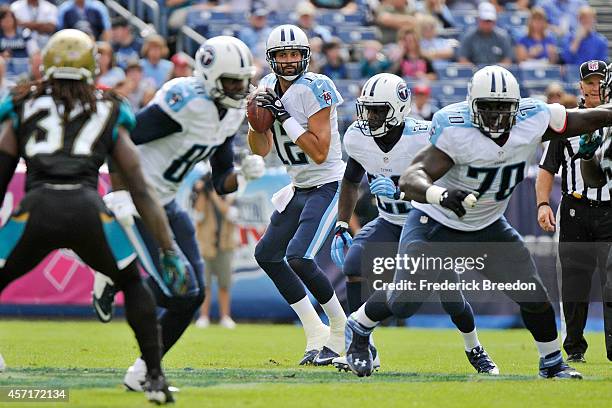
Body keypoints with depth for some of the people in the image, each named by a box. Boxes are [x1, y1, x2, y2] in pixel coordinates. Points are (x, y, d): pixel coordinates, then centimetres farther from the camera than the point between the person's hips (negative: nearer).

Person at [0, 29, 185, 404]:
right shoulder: (109, 116, 24)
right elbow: (142, 192, 21)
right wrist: (170, 250, 22)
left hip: (37, 208, -1)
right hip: (88, 208, 1)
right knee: (133, 285, 26)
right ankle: (155, 377, 16)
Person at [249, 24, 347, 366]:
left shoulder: (314, 89, -20)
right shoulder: (270, 87, 4)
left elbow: (320, 153, -25)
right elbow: (261, 149, 9)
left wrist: (285, 117, -25)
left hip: (329, 186, -9)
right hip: (300, 188, 9)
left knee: (299, 258, -20)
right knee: (267, 254, 13)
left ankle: (343, 330, -1)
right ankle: (316, 336, 17)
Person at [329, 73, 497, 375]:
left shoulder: (423, 138, -27)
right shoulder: (357, 138, -11)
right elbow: (350, 183, 9)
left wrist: (400, 190, -42)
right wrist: (341, 227, 2)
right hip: (390, 223, 4)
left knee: (449, 294, -9)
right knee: (354, 266, -20)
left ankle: (475, 350, 23)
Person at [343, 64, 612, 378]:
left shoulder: (533, 122, -17)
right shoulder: (455, 132, -31)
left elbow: (587, 119, -4)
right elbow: (409, 180, -40)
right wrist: (441, 195, -59)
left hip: (488, 227, 4)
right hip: (436, 224, -4)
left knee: (534, 298, -1)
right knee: (405, 301, -4)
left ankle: (552, 363, 22)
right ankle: (358, 329, 27)